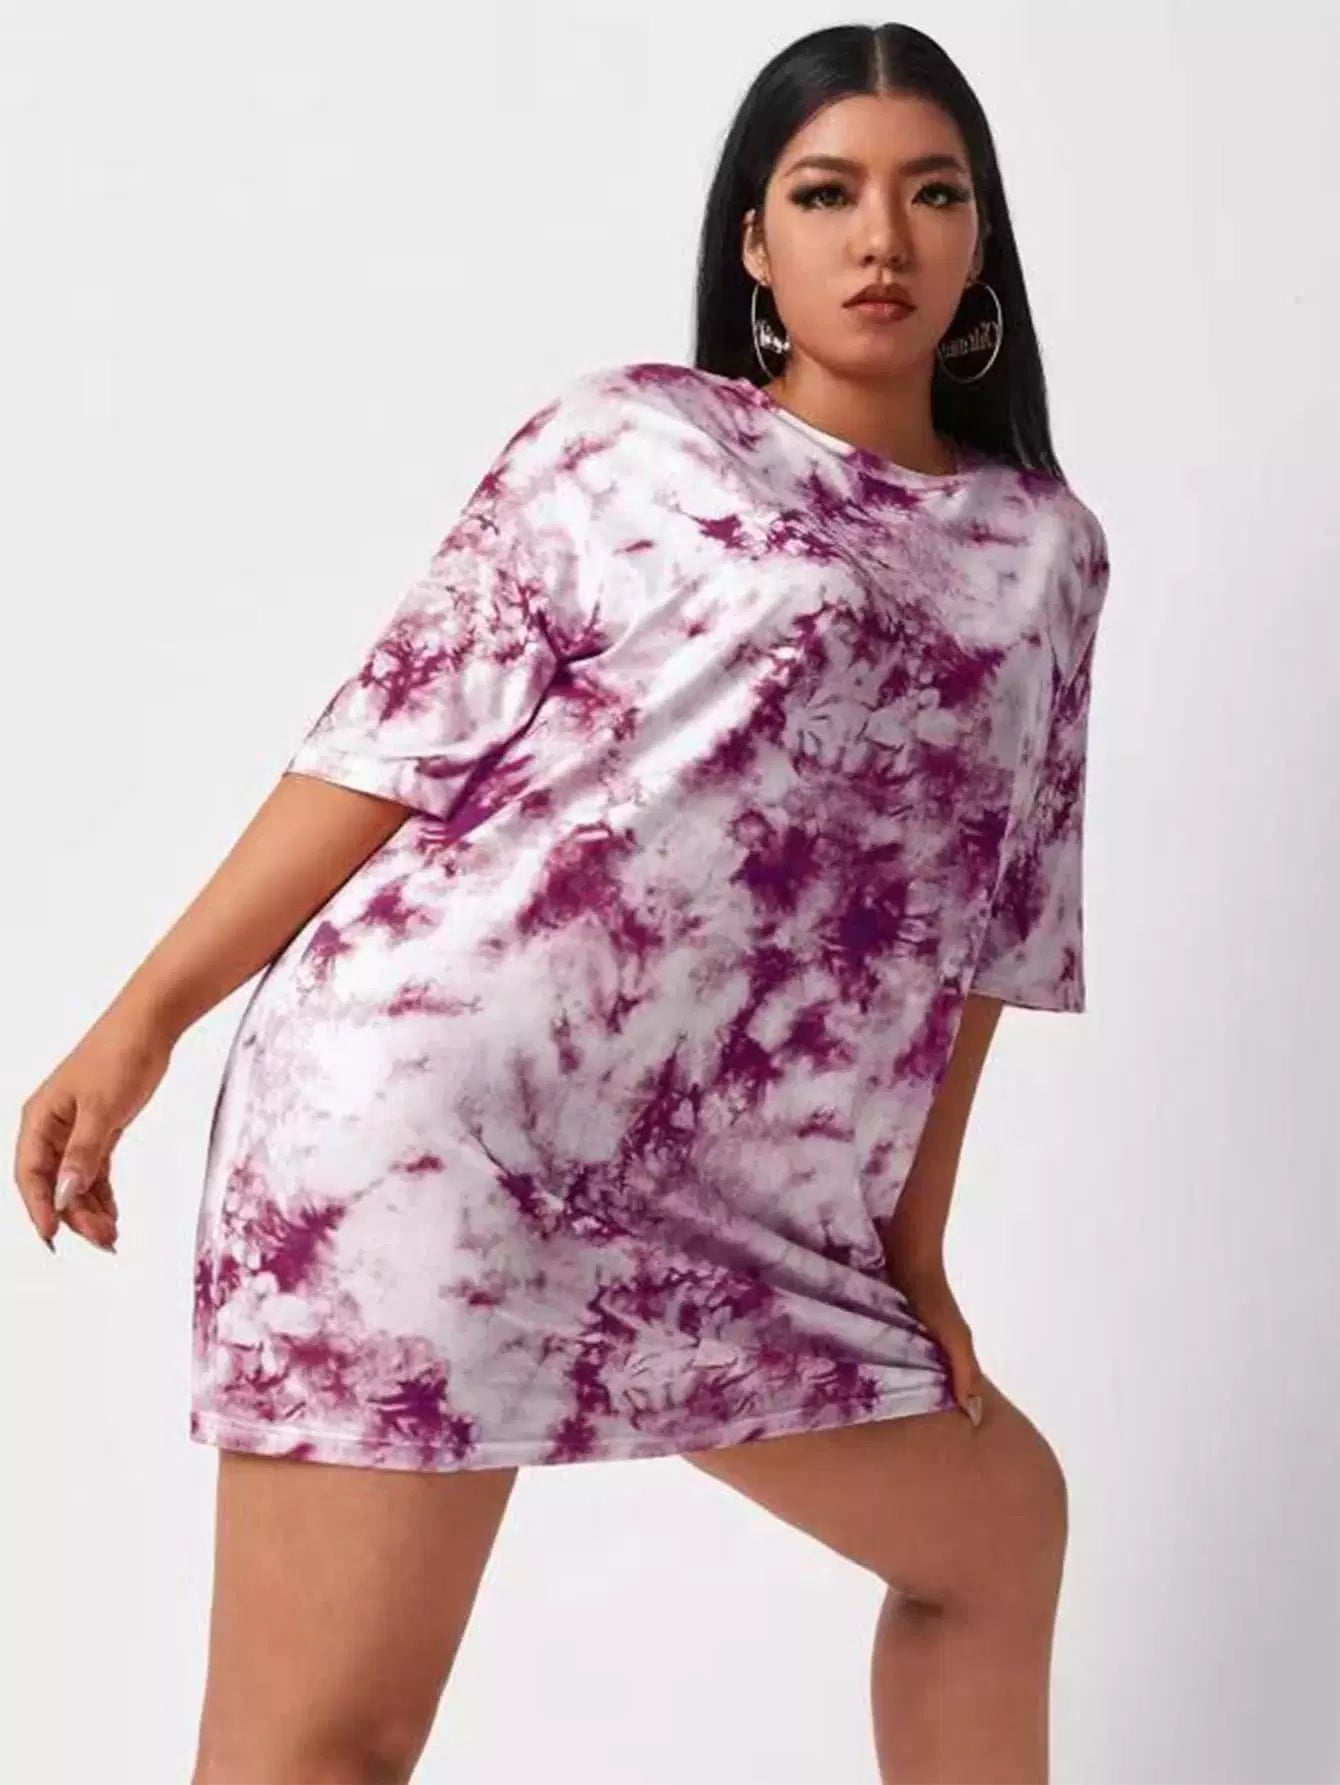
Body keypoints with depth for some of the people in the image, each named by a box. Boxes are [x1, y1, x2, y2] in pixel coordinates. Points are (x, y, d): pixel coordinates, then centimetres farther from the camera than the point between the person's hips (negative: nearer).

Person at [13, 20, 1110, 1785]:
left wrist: (911, 1235, 14)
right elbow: (401, 732, -1)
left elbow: (979, 908, 16)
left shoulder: (1041, 547, 15)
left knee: (996, 1522, 19)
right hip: (431, 1096, -6)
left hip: (729, 1194, 6)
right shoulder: (627, 437, 3)